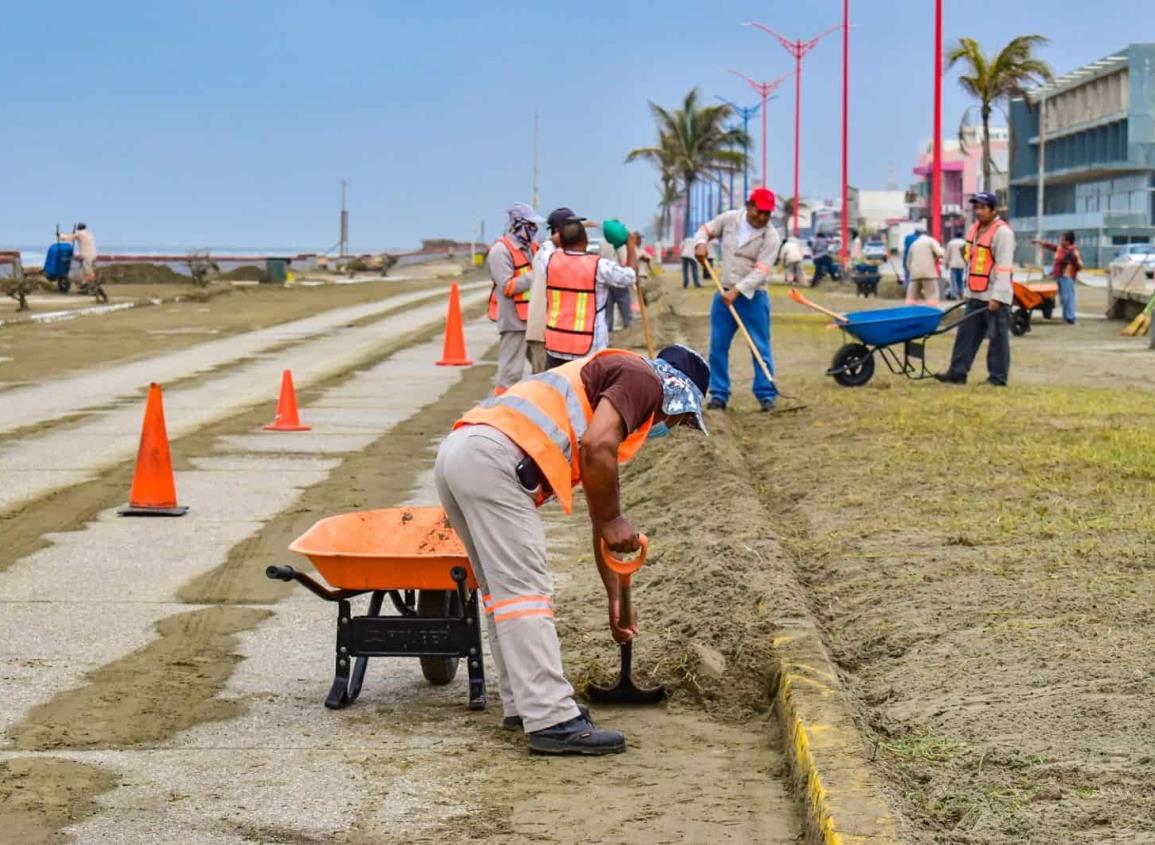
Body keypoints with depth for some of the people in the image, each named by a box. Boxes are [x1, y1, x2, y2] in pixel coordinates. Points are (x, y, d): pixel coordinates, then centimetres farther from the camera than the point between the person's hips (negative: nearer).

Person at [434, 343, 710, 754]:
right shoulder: (642, 378, 7)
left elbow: (600, 519, 38)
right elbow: (596, 447, -13)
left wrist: (617, 599, 39)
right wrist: (613, 520, 0)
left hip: (457, 454, 10)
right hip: (494, 457, -10)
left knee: (503, 590, 18)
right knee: (525, 590, -9)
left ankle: (524, 705, 23)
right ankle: (551, 721, -8)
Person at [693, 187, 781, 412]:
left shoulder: (771, 236, -11)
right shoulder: (729, 219, 0)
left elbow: (761, 272, -18)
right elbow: (706, 230, 14)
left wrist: (736, 291, -27)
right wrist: (701, 243, -10)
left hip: (753, 298, -3)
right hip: (724, 294, 4)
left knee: (761, 348, -3)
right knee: (717, 347, 4)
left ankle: (766, 395, 4)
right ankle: (719, 395, 11)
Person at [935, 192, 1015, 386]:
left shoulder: (1002, 232, -14)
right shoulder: (975, 229, 13)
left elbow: (1004, 267, -18)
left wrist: (997, 297, -22)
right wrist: (967, 290, 17)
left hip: (995, 297, -8)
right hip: (975, 295, 8)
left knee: (997, 337, -1)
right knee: (966, 334, 7)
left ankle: (998, 377, 5)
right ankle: (957, 372, 10)